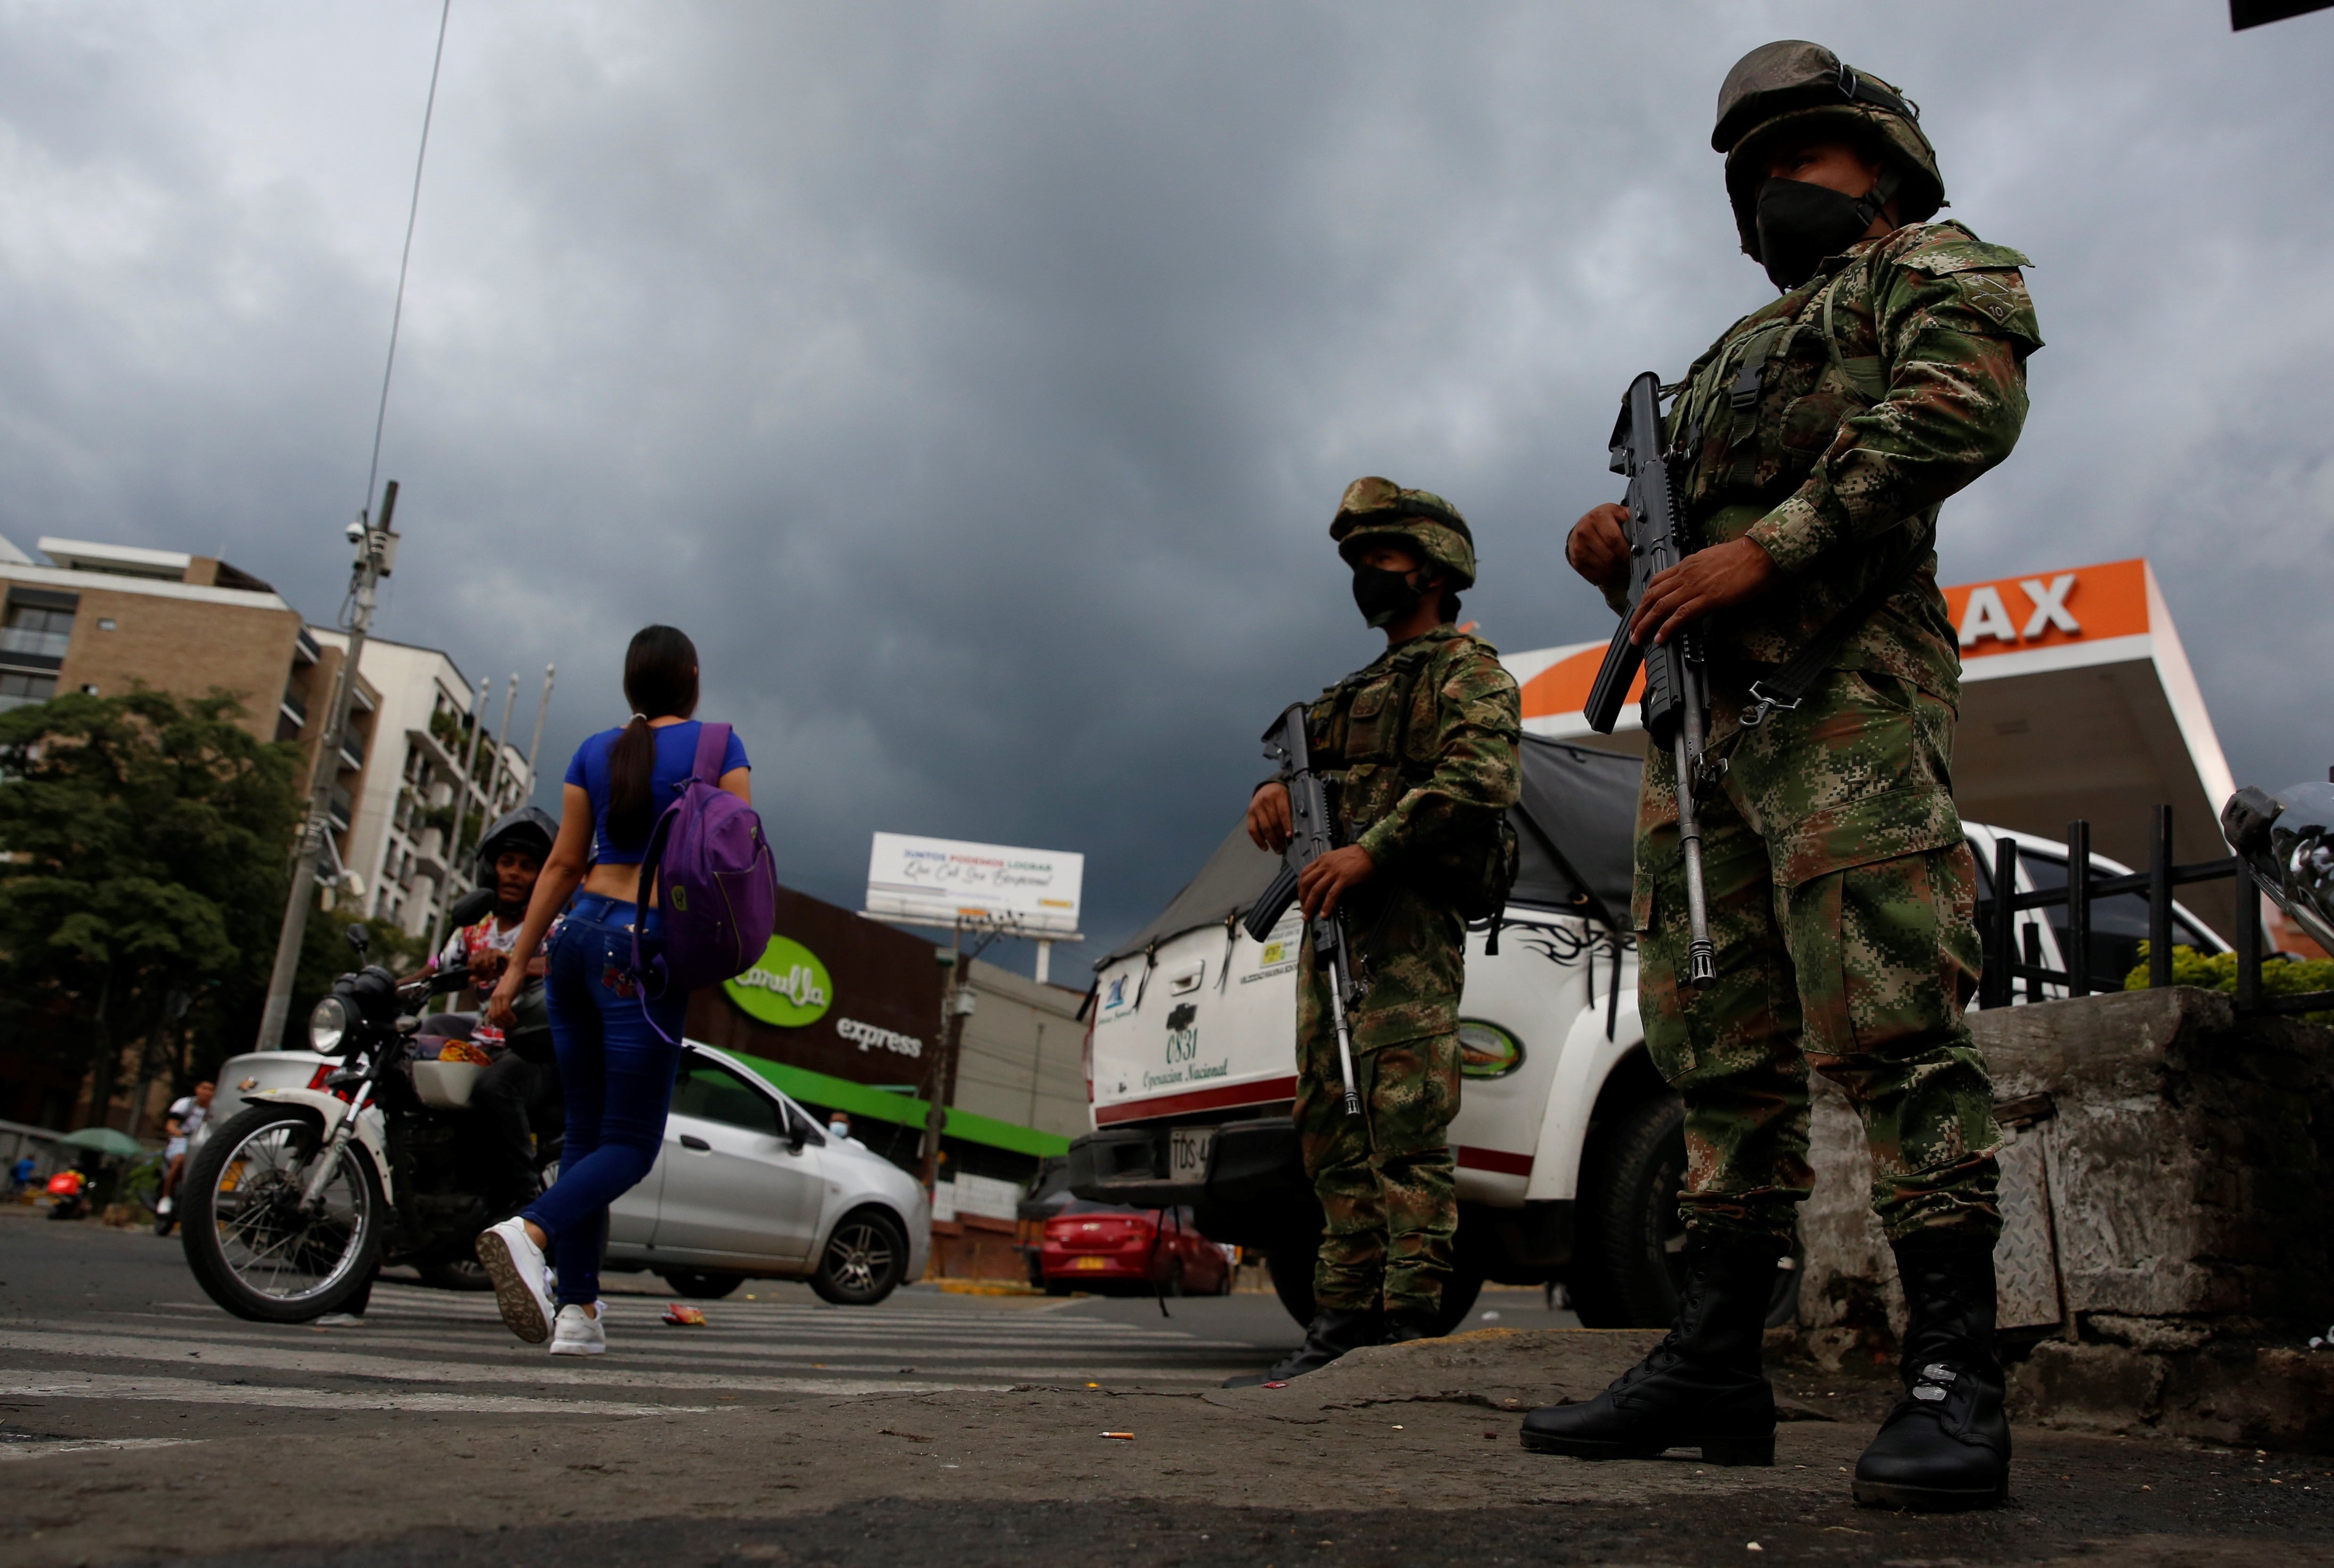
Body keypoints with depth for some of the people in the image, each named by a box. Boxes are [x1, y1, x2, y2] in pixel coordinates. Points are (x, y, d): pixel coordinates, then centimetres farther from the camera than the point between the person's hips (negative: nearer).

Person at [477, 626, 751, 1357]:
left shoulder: (594, 752, 13)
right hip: (645, 947, -5)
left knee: (585, 1131, 10)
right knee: (632, 1142, -4)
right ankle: (530, 1232, -29)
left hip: (579, 935, 6)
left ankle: (577, 1311, 7)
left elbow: (563, 864, 12)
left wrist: (517, 963, 14)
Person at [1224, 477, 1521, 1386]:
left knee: (1405, 1120, -14)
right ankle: (1343, 1319, 7)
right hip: (1331, 920, 9)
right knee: (1332, 1127, 4)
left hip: (1408, 919, -8)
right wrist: (1273, 787, -3)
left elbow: (1484, 777, -13)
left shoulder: (1469, 671, 4)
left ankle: (1411, 1321, -15)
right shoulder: (1357, 690, 30)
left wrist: (1371, 849, -23)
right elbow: (1298, 749, 23)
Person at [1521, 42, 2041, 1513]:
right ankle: (1716, 1366, 4)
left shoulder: (1934, 268, 14)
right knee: (1722, 1044, 2)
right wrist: (1620, 549, 6)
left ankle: (1956, 1379, -10)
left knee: (1889, 1021, -15)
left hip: (1842, 689, -7)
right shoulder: (1734, 352, 35)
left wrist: (1764, 549, -17)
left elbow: (1962, 407, -8)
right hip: (1704, 709, 7)